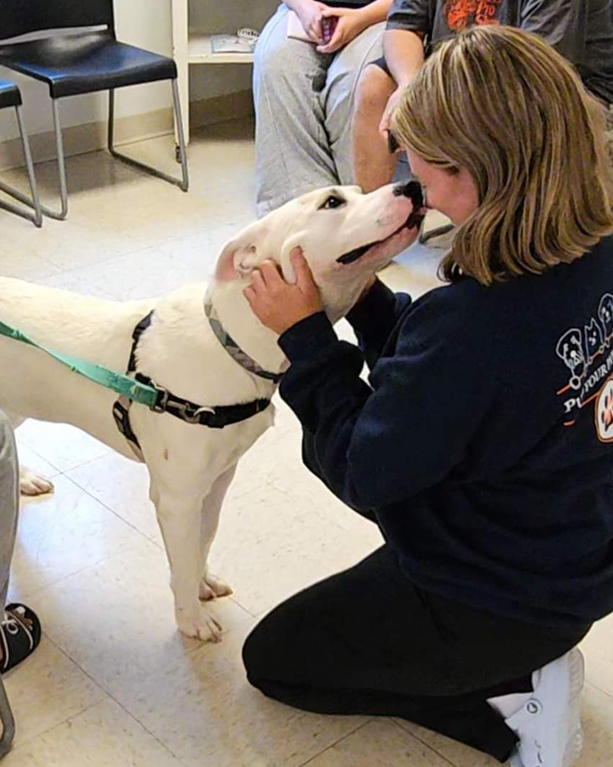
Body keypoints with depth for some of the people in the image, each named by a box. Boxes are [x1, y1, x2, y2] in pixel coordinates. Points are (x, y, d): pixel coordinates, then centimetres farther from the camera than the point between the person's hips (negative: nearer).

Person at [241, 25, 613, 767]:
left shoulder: (471, 319, -37)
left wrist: (304, 337, -17)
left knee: (273, 657, 16)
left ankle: (506, 705, 6)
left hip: (493, 606, -8)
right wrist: (362, 293, -8)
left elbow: (364, 475, -22)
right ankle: (523, 667, 16)